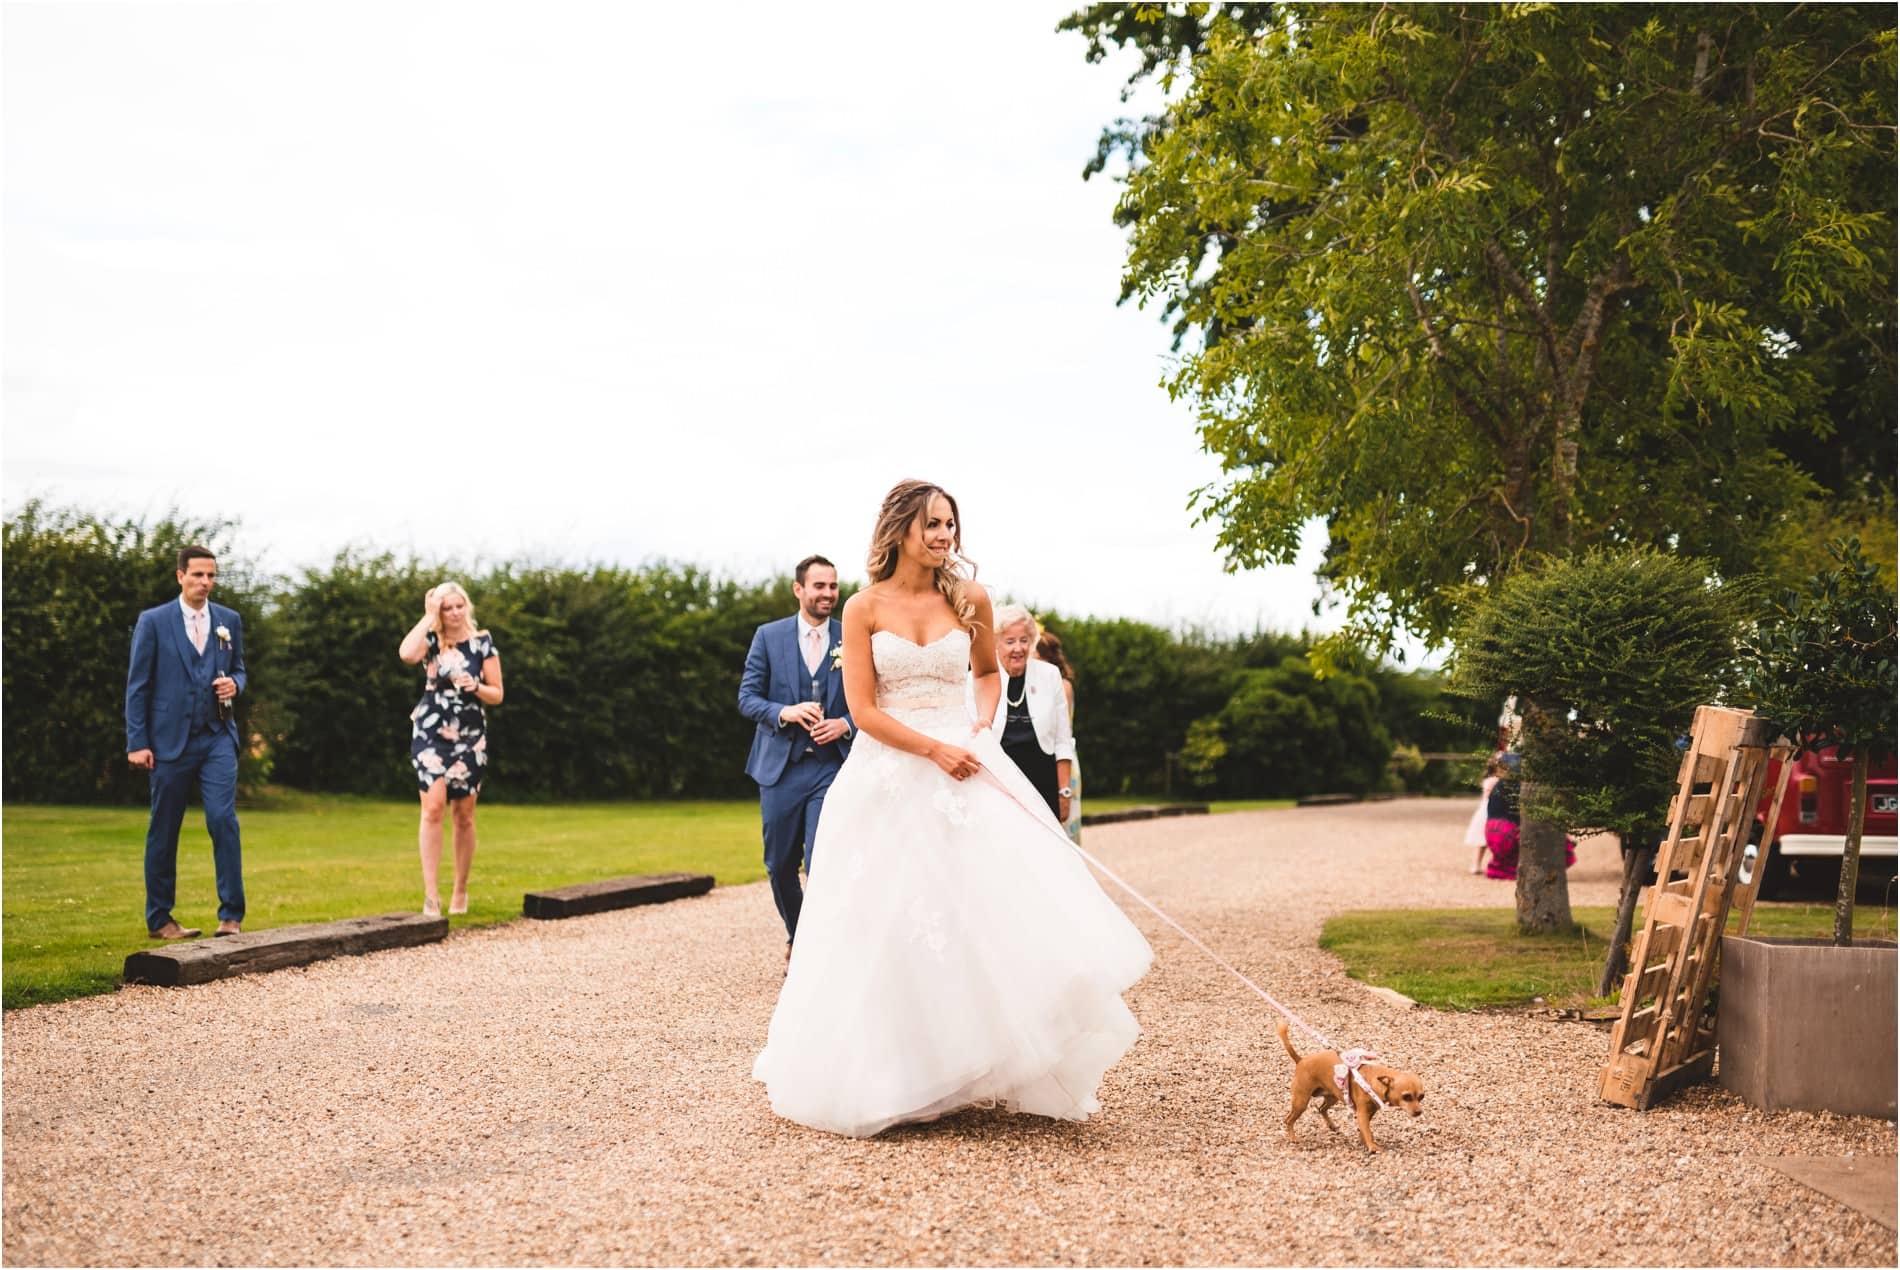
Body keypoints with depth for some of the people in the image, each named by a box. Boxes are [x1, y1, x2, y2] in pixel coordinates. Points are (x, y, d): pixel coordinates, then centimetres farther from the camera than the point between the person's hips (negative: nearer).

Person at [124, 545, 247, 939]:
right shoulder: (153, 622, 0)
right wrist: (137, 742, -6)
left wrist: (234, 683, -6)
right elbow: (137, 685, -1)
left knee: (224, 820, -11)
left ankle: (231, 916, -7)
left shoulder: (230, 621, 9)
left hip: (217, 738, 2)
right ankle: (158, 919, 17)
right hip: (170, 740, -2)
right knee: (163, 831, 6)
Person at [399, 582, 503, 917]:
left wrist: (475, 687, -17)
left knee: (464, 815, 8)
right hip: (431, 734, -1)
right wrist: (428, 616, -15)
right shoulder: (431, 639, 0)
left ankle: (460, 891, 22)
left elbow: (497, 694, 3)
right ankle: (431, 895, -16)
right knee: (433, 806, -16)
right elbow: (406, 654, -24)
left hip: (470, 738, 1)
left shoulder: (482, 642, 2)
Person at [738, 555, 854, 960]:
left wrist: (845, 724, -14)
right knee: (780, 866, 12)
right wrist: (783, 713, -17)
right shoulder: (768, 636, 4)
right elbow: (747, 698, 2)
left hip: (832, 767, -2)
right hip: (780, 767, 2)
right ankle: (796, 938, 36)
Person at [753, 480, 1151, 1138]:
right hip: (888, 777, -1)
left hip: (965, 765, 2)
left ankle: (1025, 1071, 3)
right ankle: (885, 1073, 18)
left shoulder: (970, 600, 3)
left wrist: (983, 724, 1)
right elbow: (863, 711, -6)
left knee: (996, 909, -7)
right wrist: (935, 750, -15)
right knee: (887, 926, 2)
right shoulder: (864, 608, -3)